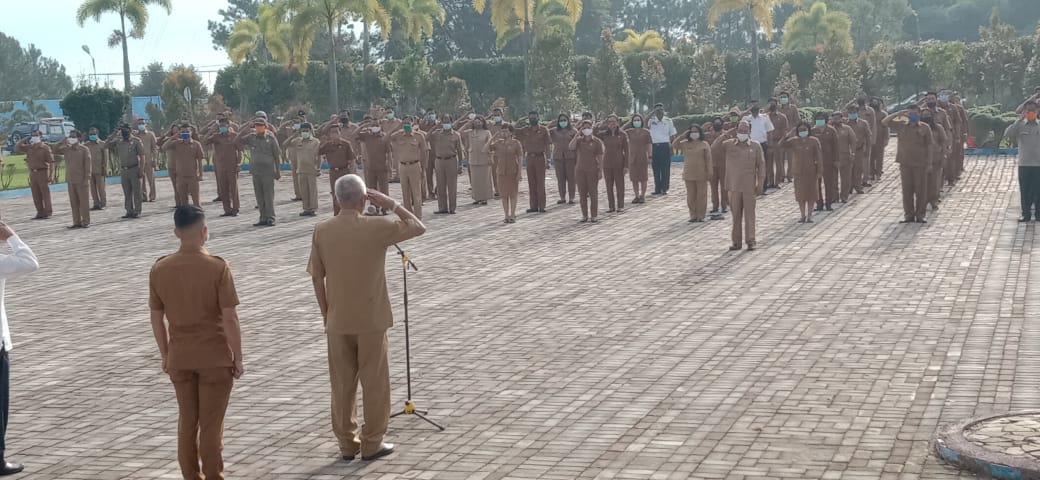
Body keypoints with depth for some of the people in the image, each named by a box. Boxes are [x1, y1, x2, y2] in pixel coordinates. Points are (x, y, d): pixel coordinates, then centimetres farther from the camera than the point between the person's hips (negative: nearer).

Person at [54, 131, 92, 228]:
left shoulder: (84, 149, -5)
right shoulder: (67, 149, 10)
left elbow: (88, 165, -8)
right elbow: (56, 150, 13)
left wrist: (86, 179, -13)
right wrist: (63, 141, 0)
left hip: (81, 180, -5)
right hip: (70, 180, 5)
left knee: (84, 201, -1)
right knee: (74, 202, 6)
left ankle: (86, 222, 3)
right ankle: (77, 222, 11)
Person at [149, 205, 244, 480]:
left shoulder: (159, 270, -4)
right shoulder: (218, 268, -14)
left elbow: (156, 318, 3)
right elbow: (230, 318, -14)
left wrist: (165, 355, 15)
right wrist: (238, 358, -4)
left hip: (179, 359, 3)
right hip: (215, 357, -3)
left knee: (186, 421, 15)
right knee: (211, 425, 6)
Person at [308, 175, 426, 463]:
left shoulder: (321, 231, -4)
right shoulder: (376, 228, -14)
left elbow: (317, 277, 2)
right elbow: (419, 227, -2)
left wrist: (326, 314, 12)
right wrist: (390, 204, 1)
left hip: (338, 321, 3)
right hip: (371, 320, -3)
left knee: (342, 384, 13)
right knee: (375, 383, 9)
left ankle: (347, 444, 20)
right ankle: (371, 444, 14)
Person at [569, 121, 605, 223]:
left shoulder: (597, 141, 0)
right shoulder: (579, 140, 7)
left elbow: (600, 157, -3)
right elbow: (570, 147, -13)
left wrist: (601, 171, -9)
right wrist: (577, 134, -14)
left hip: (592, 170, -3)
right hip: (580, 169, 3)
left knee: (593, 193, -1)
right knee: (582, 193, 3)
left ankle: (594, 215, 4)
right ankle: (584, 215, 10)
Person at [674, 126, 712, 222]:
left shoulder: (704, 144, -2)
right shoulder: (685, 144, 7)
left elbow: (708, 159, -4)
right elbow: (674, 145, 2)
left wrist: (709, 172, -10)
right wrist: (682, 136, -2)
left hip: (701, 175, -3)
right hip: (689, 174, 3)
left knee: (701, 195, 1)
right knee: (691, 196, 6)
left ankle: (700, 215, 7)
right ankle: (693, 215, 13)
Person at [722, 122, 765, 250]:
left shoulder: (755, 146, 2)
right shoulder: (728, 144, 4)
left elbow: (761, 165, 2)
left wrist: (760, 184, -4)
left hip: (749, 186, -1)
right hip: (734, 185, 1)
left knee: (749, 213, -1)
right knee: (735, 214, 4)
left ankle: (750, 241, 3)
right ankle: (737, 241, 10)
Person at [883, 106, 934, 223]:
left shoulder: (925, 128, 2)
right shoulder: (901, 127, 7)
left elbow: (929, 146, 2)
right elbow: (884, 122, 3)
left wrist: (929, 162, -3)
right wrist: (898, 113, -5)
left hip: (920, 164, -2)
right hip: (905, 164, 2)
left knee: (921, 190, 2)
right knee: (907, 190, 4)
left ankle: (920, 215, 10)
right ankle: (909, 214, 12)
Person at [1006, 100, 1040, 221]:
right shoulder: (1020, 125, 1)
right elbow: (1007, 134, -14)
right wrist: (1019, 120, -17)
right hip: (1024, 164, 0)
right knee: (1024, 191, 5)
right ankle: (1026, 214, 14)